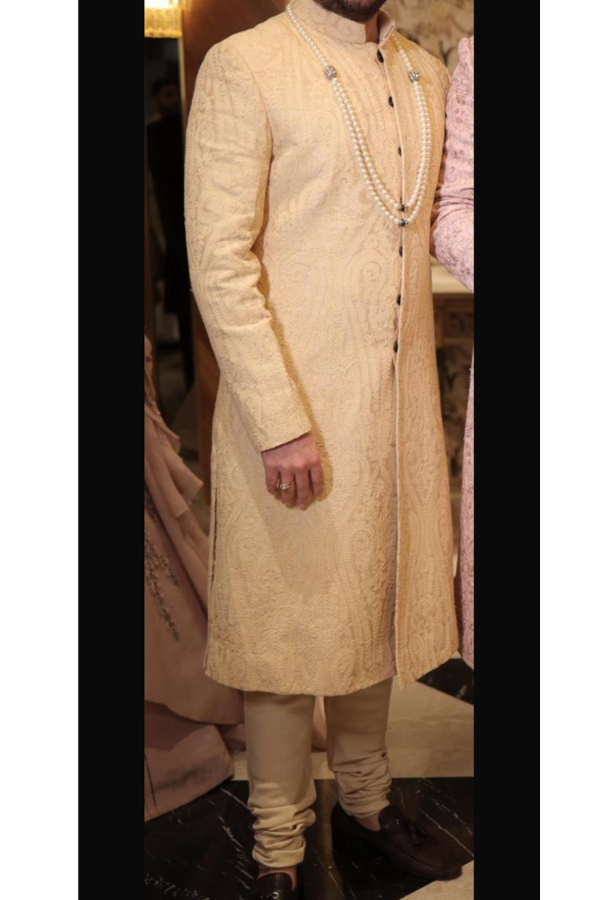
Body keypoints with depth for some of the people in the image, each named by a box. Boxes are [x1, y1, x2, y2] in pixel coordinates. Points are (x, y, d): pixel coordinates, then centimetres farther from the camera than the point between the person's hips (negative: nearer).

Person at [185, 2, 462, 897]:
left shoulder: (429, 75, 13)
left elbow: (447, 215, 13)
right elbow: (219, 259, -13)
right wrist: (280, 421, -17)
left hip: (403, 400, 6)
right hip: (293, 408, -5)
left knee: (376, 608, 17)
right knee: (287, 628, 5)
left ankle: (364, 803, 37)